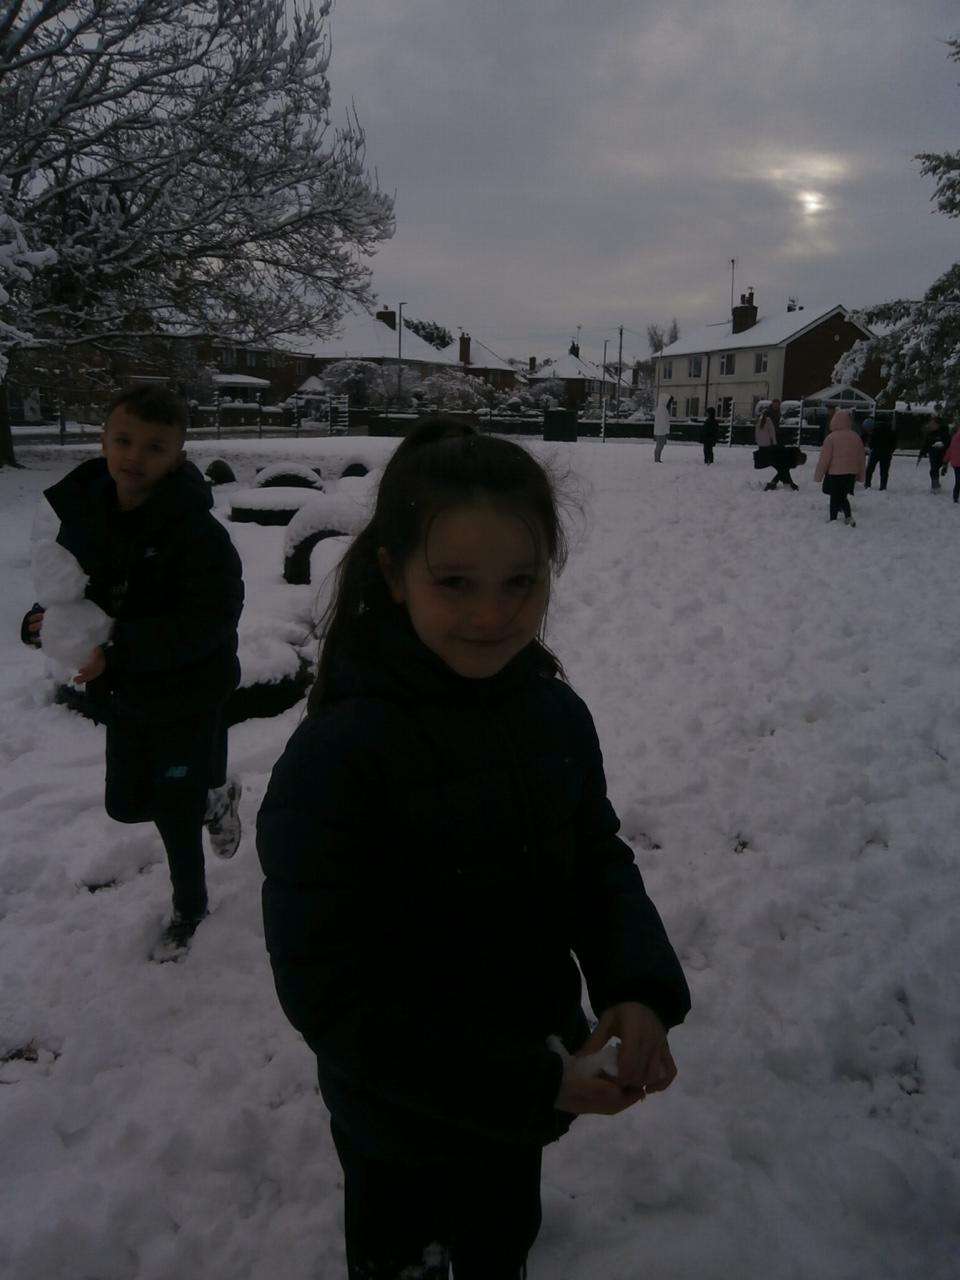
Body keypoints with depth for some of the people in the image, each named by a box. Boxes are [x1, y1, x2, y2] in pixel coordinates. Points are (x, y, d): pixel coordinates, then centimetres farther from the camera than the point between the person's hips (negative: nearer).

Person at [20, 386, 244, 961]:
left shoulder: (198, 531, -25)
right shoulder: (80, 507, -6)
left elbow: (210, 622, -27)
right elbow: (65, 586, 6)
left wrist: (118, 650, -32)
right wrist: (47, 619, -17)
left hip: (188, 696, -6)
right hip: (123, 694, 6)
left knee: (174, 811, 8)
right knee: (127, 804, 18)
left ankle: (189, 909, 36)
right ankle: (213, 795, 47)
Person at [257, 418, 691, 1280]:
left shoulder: (557, 714, -13)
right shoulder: (337, 757, -30)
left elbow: (600, 860, -1)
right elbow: (329, 993, -25)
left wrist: (640, 986, -20)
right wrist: (524, 1082, -24)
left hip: (529, 1087, 5)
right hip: (402, 1124, -4)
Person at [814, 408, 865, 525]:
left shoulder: (831, 437, -15)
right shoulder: (856, 437, 2)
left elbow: (824, 459, -13)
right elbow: (860, 458, 10)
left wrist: (818, 475, -3)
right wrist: (860, 475, 20)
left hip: (834, 473, -5)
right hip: (850, 473, 5)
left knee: (834, 499, 6)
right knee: (843, 496, 18)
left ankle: (833, 520, 12)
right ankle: (848, 516, 1)